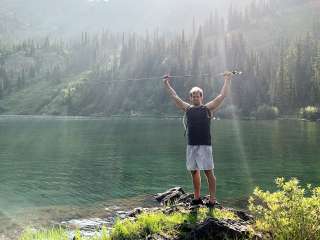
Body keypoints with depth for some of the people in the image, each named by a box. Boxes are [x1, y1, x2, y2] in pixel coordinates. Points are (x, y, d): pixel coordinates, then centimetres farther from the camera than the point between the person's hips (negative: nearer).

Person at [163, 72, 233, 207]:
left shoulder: (208, 108, 3)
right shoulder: (187, 108, 13)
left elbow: (222, 96, 0)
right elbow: (174, 96, 18)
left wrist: (227, 80, 0)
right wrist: (166, 84, 19)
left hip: (204, 145, -4)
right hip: (191, 145, 4)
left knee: (208, 172, -5)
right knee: (194, 171, 10)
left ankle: (212, 199, -1)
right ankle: (197, 198, 20)